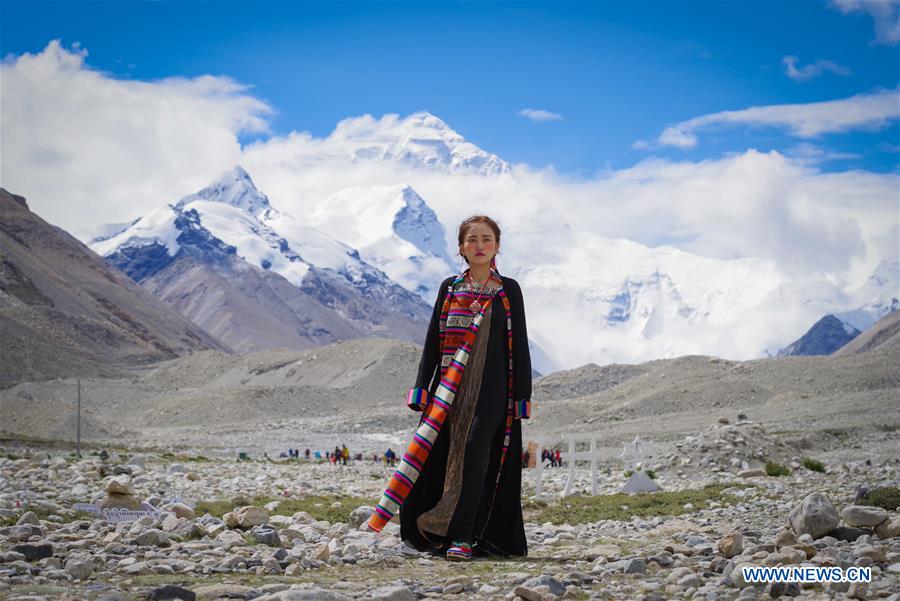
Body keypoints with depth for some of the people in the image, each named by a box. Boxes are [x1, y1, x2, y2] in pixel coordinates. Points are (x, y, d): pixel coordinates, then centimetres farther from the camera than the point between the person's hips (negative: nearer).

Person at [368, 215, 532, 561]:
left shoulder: (508, 291, 5)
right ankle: (434, 530, 12)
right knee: (439, 460, 1)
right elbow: (433, 341, 11)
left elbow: (519, 345, 4)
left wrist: (523, 397, -1)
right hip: (449, 390, 3)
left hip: (491, 389, -3)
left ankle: (463, 537, -14)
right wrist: (422, 389, 4)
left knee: (474, 456, -13)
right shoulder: (449, 288, 11)